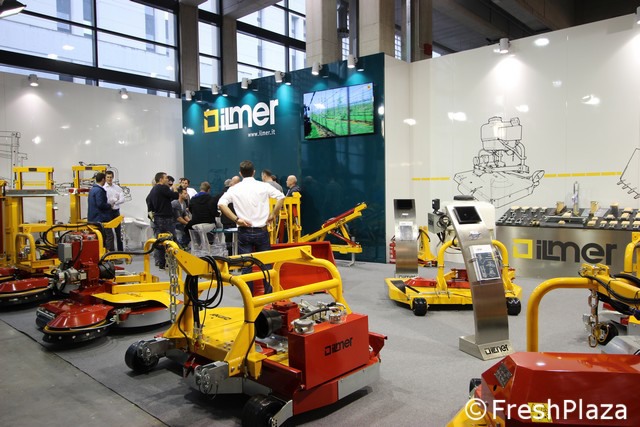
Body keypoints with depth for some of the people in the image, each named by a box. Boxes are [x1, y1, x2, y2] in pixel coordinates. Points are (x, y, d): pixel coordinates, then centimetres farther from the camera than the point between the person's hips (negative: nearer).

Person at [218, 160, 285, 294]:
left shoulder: (235, 189, 1)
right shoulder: (263, 186, -1)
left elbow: (221, 204, -9)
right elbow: (281, 197, -8)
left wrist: (236, 219, -8)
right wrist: (273, 215, -1)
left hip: (244, 231, 1)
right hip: (261, 231, 0)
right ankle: (268, 292, 15)